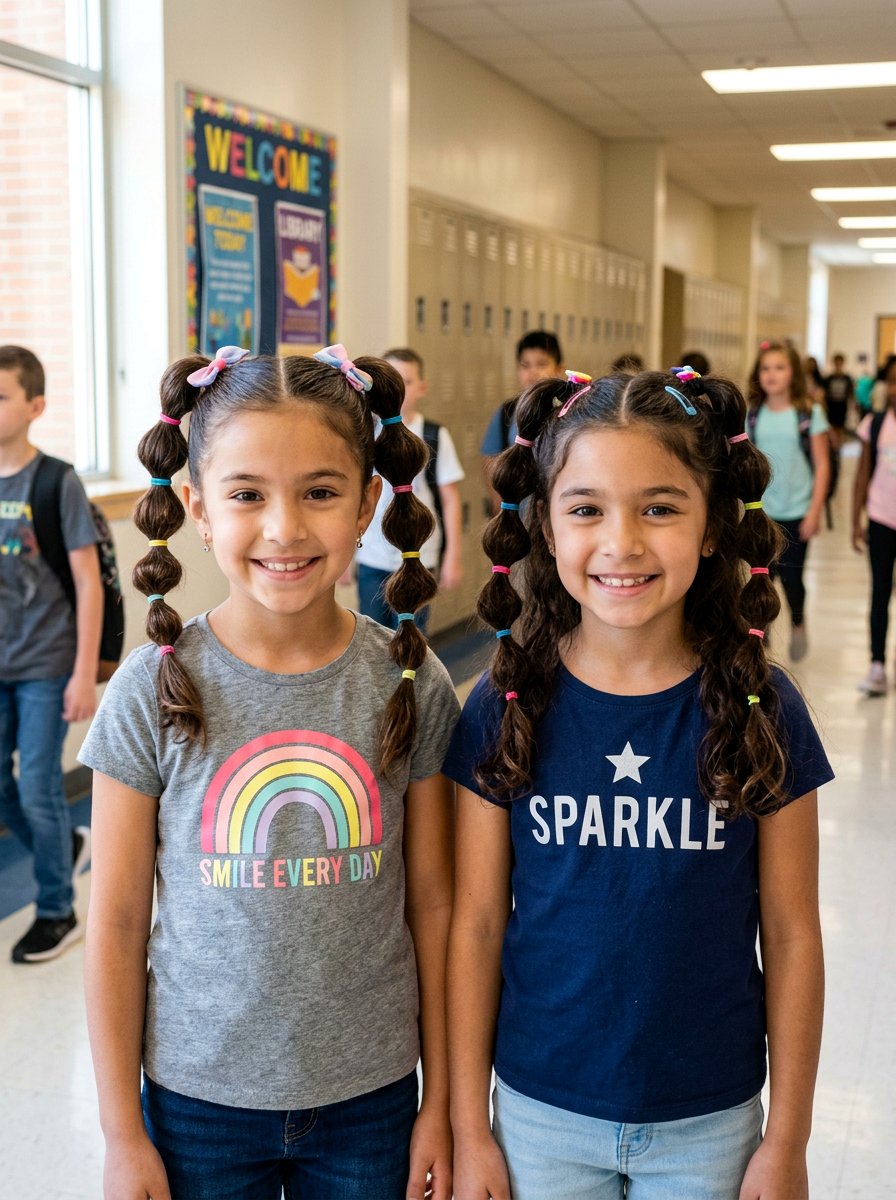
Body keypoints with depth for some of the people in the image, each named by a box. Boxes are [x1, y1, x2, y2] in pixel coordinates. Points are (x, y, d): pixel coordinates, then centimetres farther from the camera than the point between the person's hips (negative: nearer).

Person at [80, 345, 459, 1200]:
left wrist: (440, 1102, 3)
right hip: (198, 1095, 0)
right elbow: (117, 925, -5)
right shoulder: (153, 691, -11)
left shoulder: (409, 685, -9)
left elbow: (431, 904, -2)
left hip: (370, 1093, 1)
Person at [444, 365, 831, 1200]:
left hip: (709, 1121, 0)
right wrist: (469, 1129, -1)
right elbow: (476, 927, -4)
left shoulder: (758, 709, -11)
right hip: (542, 1113, 0)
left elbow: (790, 934, -4)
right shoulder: (508, 708, -10)